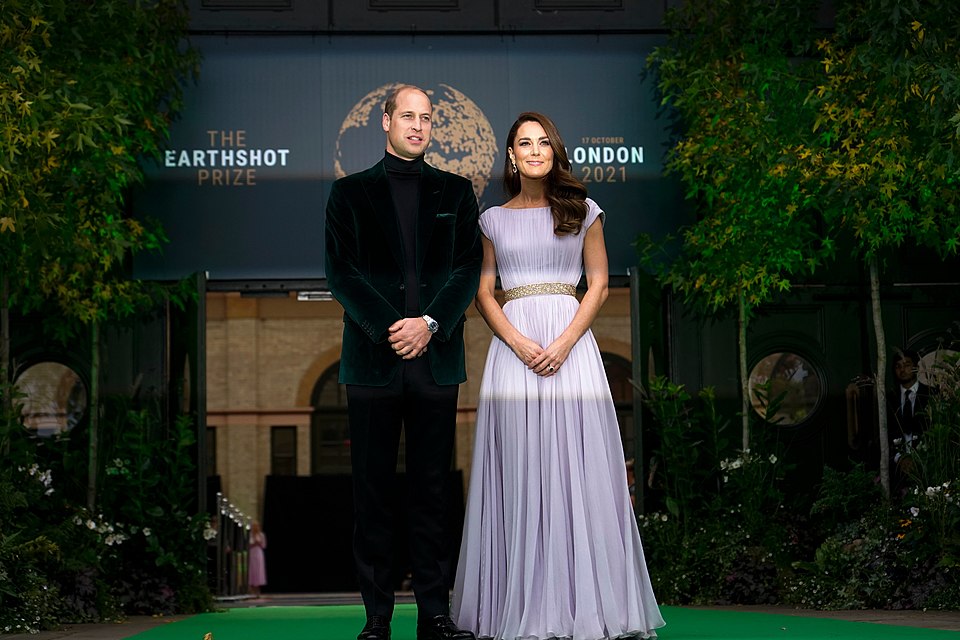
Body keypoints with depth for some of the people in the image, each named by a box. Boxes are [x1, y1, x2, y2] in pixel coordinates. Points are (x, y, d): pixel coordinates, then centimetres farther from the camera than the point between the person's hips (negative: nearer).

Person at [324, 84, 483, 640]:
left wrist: (429, 324, -10)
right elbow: (341, 271, 0)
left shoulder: (456, 191, 13)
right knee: (373, 491, 1)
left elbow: (469, 268, 5)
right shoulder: (351, 192, 9)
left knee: (433, 490, 3)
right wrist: (388, 329, -11)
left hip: (436, 360, 1)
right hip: (373, 360, -1)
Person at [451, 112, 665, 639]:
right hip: (513, 345, 1)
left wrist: (565, 343, -9)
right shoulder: (494, 219, 12)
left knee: (575, 470, -4)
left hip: (570, 343, -1)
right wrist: (518, 342, -10)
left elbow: (598, 285, 5)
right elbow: (483, 293, 7)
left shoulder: (582, 212, 9)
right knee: (519, 472, -2)